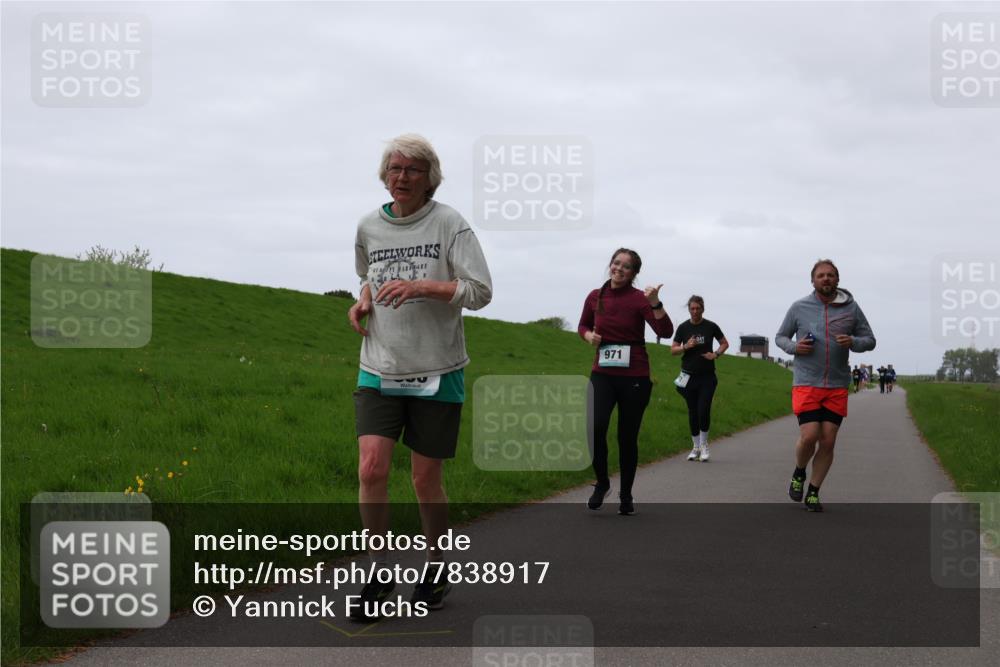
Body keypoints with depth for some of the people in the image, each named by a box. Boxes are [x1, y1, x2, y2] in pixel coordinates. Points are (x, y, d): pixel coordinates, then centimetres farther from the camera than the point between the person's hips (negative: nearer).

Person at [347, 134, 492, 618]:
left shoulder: (449, 224, -5)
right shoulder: (368, 227, 7)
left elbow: (480, 291, -9)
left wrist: (421, 287, -21)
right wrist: (363, 301, 5)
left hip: (437, 372, -3)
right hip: (379, 369, 3)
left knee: (426, 481, 4)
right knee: (371, 469, -12)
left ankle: (436, 568, 26)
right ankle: (379, 573, 4)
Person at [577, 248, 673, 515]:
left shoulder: (639, 299, -8)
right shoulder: (595, 297, 4)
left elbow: (666, 332, -20)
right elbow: (583, 325, 23)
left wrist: (655, 303, -33)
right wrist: (588, 335, 1)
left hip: (634, 377, -2)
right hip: (602, 374, 2)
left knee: (627, 437, 4)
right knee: (595, 427, -20)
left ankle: (626, 496, 23)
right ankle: (602, 483, 3)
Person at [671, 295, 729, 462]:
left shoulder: (711, 326, 0)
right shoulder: (683, 327, 2)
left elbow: (725, 343, 11)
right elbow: (673, 349, 5)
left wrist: (716, 354, -7)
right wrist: (686, 347, -14)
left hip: (707, 375, -2)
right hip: (689, 376, 2)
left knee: (704, 410, -11)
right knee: (693, 412, 6)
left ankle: (704, 443, 7)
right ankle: (695, 446, 17)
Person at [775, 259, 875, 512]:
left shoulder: (851, 308, 3)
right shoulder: (799, 307, 1)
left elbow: (870, 340, 10)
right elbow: (780, 337, 12)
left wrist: (853, 342, -13)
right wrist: (794, 346, -10)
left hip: (837, 387, 2)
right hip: (806, 384, -2)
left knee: (828, 441, 1)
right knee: (809, 436, -13)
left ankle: (813, 492, 16)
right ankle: (799, 472, 18)